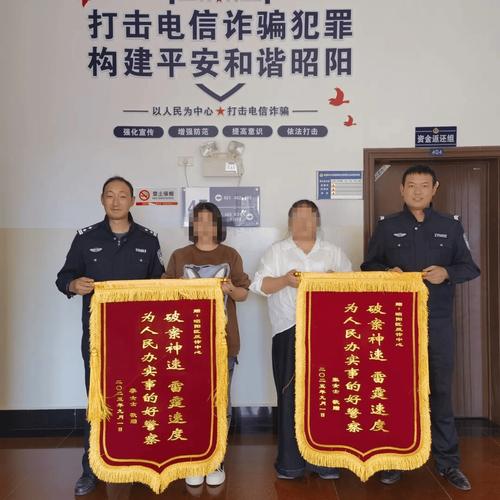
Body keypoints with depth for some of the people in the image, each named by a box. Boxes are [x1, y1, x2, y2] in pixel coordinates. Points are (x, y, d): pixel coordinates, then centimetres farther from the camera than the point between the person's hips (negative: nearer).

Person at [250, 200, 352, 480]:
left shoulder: (334, 252, 16)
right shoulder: (277, 251, 11)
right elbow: (260, 285, 1)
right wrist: (284, 280, -16)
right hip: (289, 331, -1)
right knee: (291, 394, 0)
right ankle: (290, 461, 12)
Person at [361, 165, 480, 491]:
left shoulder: (451, 226, 6)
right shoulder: (387, 227, 5)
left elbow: (470, 268, 8)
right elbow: (369, 265, 9)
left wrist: (447, 273, -12)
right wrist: (386, 272, -12)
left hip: (438, 320, 1)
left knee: (441, 389, 7)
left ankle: (448, 461, 21)